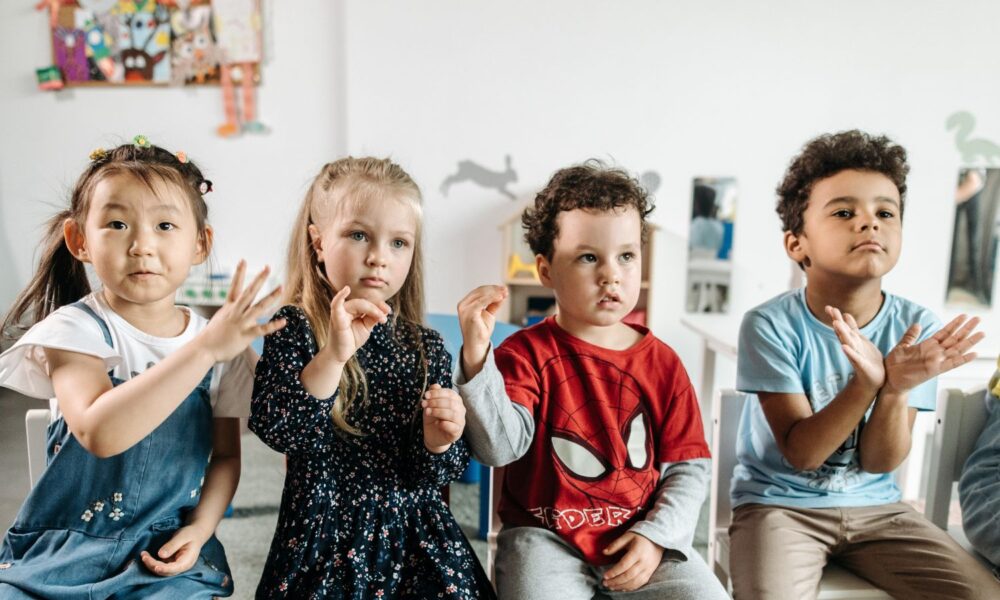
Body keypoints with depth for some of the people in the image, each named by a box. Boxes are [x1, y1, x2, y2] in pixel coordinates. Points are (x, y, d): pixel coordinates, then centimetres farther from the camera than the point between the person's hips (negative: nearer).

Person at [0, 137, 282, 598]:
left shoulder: (224, 345, -2)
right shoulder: (74, 330, -10)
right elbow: (99, 433, -28)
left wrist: (199, 529, -9)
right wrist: (203, 348, -34)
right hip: (61, 550, -1)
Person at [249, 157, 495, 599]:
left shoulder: (426, 348, -2)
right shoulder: (294, 330, -6)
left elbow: (433, 475, 1)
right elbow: (274, 428, -20)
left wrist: (437, 442, -20)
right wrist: (333, 355, -31)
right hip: (322, 541, -2)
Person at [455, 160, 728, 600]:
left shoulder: (662, 363, 2)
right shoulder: (528, 353, -5)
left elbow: (688, 466, 5)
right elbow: (500, 447, -19)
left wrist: (655, 535, -8)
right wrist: (477, 356, -30)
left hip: (642, 539, 3)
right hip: (546, 537, -2)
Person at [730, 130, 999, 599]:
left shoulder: (917, 328, -6)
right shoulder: (771, 325, -17)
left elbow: (879, 462, -7)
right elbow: (800, 453, -18)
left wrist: (895, 389, -27)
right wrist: (867, 382, -33)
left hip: (875, 506, 4)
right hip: (779, 503, -4)